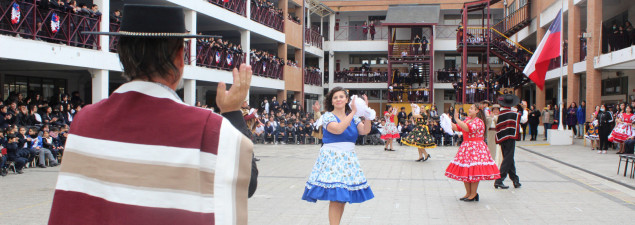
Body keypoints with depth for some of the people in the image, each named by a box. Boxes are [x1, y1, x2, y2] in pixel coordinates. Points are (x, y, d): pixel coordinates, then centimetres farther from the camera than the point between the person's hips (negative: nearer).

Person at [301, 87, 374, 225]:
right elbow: (338, 129, -21)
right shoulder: (328, 116, -2)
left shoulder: (353, 117, 13)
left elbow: (365, 131, -2)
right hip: (332, 158, -5)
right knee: (335, 198, -12)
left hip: (349, 160, 5)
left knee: (343, 198, 5)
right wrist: (353, 112, -16)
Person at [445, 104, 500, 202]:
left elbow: (468, 128, -28)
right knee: (465, 171, 9)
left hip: (476, 148, -9)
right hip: (466, 147, 9)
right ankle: (468, 193, 18)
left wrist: (457, 119, -26)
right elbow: (457, 128, 20)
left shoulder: (478, 121, -13)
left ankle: (473, 194, 1)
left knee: (473, 171, -8)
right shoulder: (467, 119, 14)